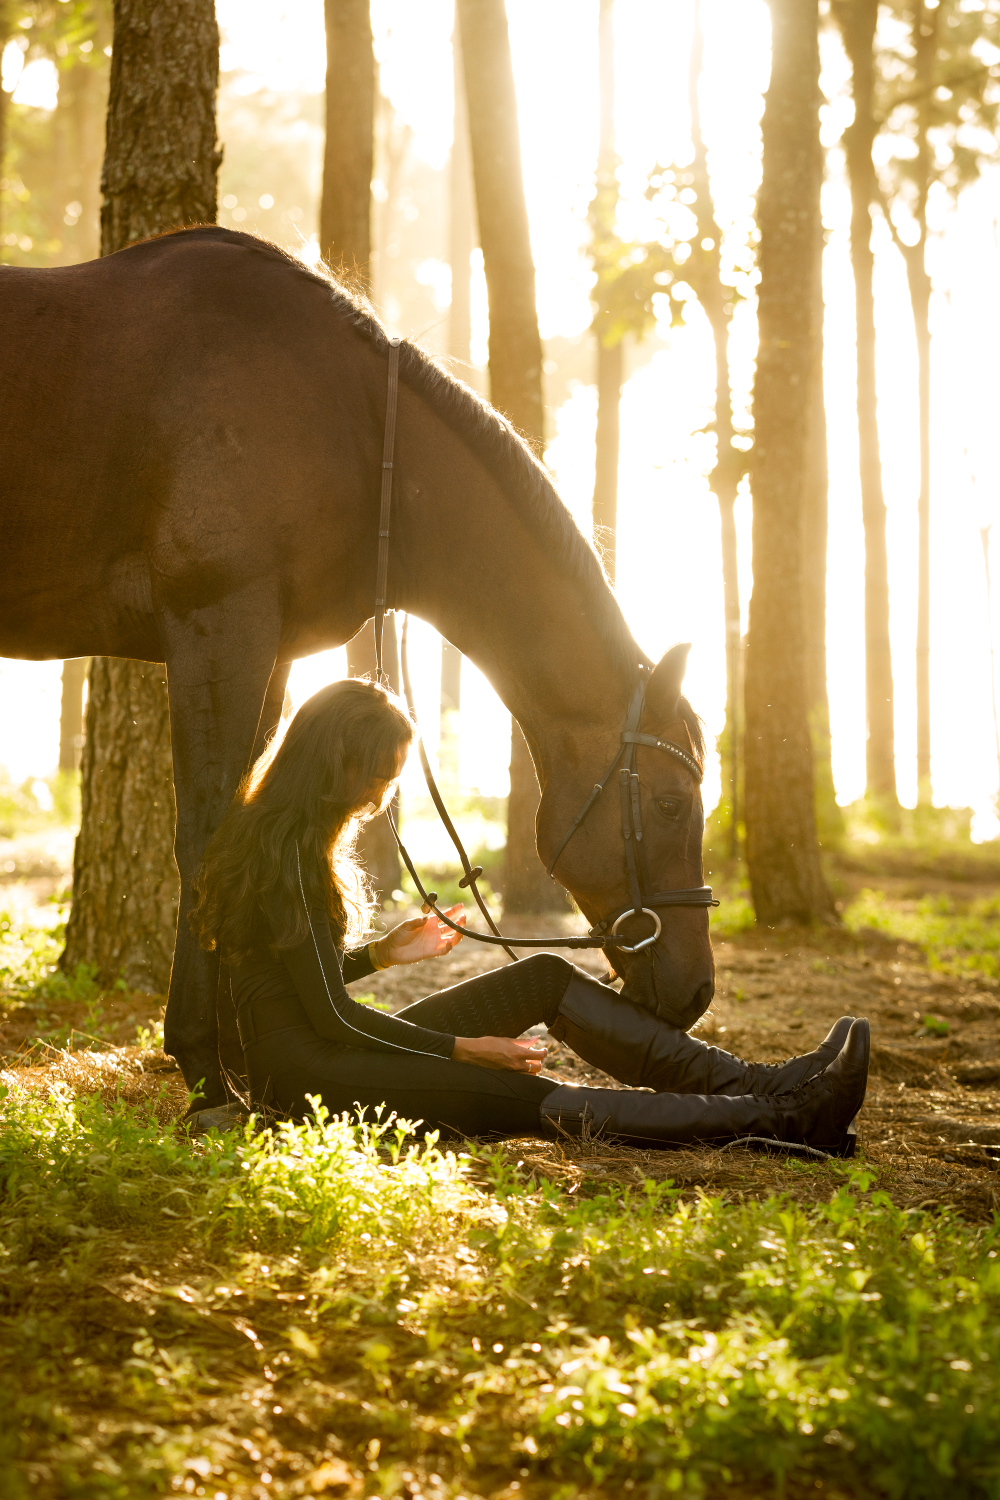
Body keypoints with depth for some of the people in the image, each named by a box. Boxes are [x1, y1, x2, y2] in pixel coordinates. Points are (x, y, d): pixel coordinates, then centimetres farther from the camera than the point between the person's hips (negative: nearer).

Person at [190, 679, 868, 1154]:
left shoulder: (282, 835, 14)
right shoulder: (287, 852, -18)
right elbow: (331, 1016, -19)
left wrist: (381, 953, 11)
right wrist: (465, 1048, -14)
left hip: (337, 1047, 10)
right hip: (303, 1073, -10)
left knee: (547, 978, 0)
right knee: (530, 1102, -24)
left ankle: (755, 1082, -7)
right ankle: (780, 1117, -31)